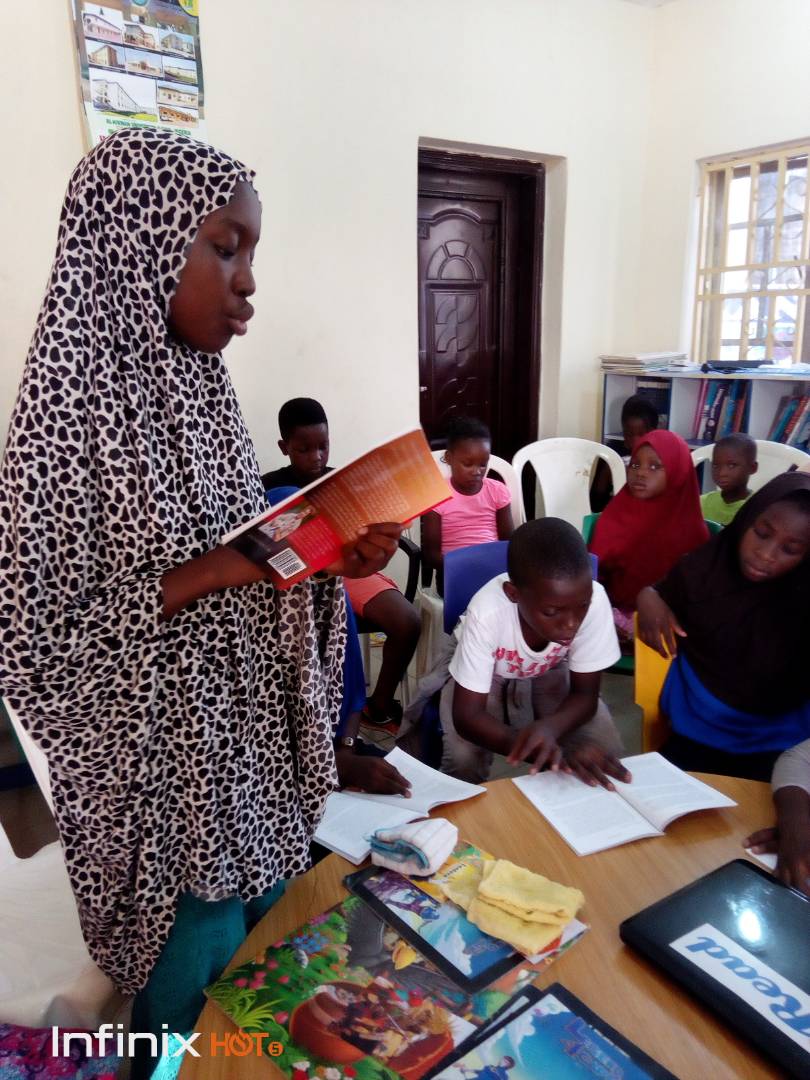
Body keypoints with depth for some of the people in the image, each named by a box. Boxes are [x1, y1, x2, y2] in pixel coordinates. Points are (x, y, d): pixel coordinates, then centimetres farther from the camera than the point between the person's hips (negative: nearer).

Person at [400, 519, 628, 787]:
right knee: (464, 760, -26)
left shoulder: (594, 600, -33)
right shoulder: (487, 612, -38)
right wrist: (556, 753, -48)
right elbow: (467, 717, -34)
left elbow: (585, 694, -21)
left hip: (547, 671, 2)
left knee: (605, 750, -19)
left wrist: (548, 728, -43)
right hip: (485, 671, -2)